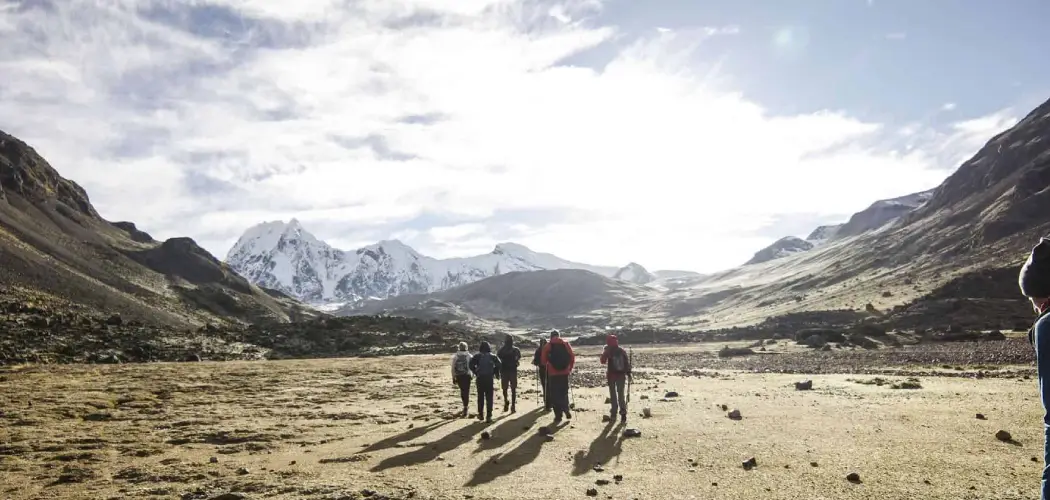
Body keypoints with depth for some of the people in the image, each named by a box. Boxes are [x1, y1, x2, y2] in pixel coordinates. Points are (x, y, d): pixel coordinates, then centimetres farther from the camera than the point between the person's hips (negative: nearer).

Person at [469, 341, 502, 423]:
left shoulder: (477, 356, 1)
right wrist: (496, 373, 2)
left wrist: (476, 373, 3)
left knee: (480, 396, 14)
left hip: (480, 378, 0)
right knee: (489, 397, 4)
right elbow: (498, 364, -11)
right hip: (489, 378, 0)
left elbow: (471, 365, -10)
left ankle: (480, 414, 18)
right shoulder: (492, 356, 3)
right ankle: (488, 416, -1)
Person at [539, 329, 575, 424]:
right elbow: (573, 358, 1)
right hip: (565, 373, 2)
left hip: (553, 374, -2)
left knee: (555, 395, 5)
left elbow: (543, 361, -2)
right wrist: (570, 369, 15)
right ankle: (566, 411, 7)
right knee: (564, 393, 19)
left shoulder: (547, 346, -2)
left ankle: (558, 416, 2)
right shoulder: (566, 344, 3)